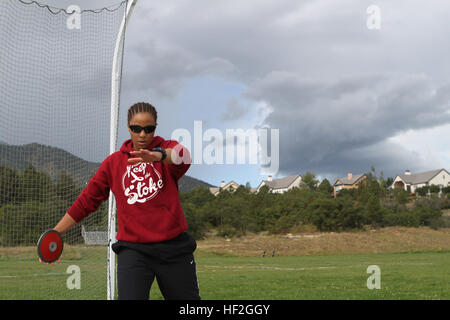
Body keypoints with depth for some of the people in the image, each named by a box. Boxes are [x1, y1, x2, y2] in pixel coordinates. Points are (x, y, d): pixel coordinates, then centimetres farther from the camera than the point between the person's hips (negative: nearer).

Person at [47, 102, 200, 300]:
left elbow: (181, 155, -23)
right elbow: (86, 201, 16)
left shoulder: (168, 148, 3)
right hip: (132, 249, 1)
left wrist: (157, 155, -45)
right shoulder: (113, 162, 10)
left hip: (174, 248, 0)